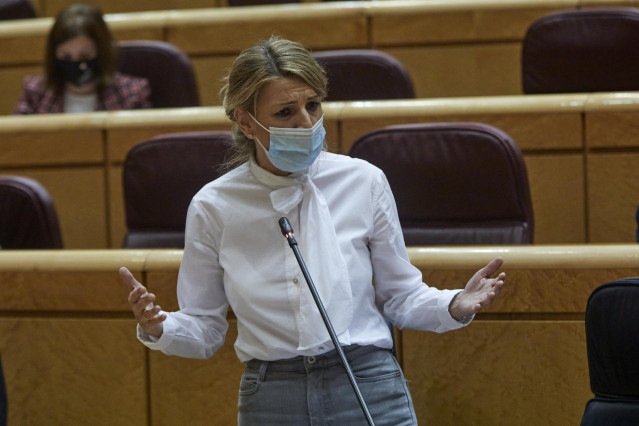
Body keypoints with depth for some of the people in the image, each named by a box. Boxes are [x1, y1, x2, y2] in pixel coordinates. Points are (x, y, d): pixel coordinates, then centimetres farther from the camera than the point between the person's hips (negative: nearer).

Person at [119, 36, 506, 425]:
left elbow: (401, 298, 7)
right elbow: (205, 329, 4)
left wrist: (456, 306, -12)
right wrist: (157, 328, -16)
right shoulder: (213, 207, -3)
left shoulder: (364, 182, -2)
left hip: (369, 391, 0)